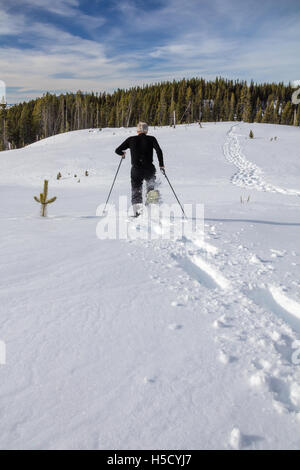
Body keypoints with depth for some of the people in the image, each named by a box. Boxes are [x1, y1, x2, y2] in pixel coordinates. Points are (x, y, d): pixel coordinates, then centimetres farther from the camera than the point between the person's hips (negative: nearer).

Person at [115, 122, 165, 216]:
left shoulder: (131, 139, 6)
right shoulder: (151, 139, 3)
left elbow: (118, 150, 7)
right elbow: (159, 151, -10)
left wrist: (122, 154, 28)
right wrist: (161, 165, -3)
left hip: (136, 170, 0)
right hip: (149, 169, 0)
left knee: (136, 191, 10)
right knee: (151, 188, 23)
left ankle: (137, 211, -5)